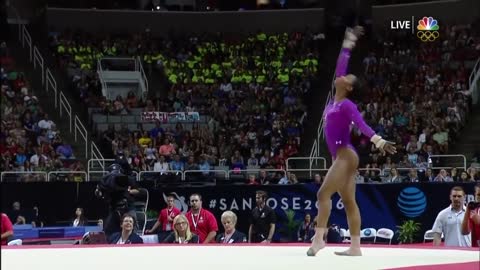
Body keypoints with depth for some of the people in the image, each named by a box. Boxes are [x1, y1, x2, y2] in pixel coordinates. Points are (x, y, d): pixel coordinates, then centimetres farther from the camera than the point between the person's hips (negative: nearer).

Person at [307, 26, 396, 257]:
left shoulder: (347, 105, -8)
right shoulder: (335, 101, 13)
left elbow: (361, 124, -21)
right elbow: (340, 67, 19)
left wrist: (379, 141, -33)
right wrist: (347, 45, 25)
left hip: (345, 155, -8)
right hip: (341, 157, 8)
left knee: (324, 194, -14)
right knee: (349, 201, 3)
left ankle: (318, 238, -15)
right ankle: (355, 247, 0)